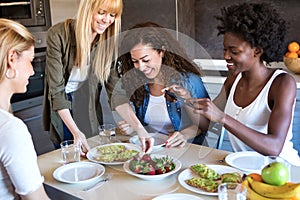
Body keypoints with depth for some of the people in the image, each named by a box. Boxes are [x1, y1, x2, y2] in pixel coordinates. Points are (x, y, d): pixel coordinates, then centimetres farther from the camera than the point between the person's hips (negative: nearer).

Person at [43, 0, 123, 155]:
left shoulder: (109, 40, -13)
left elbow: (113, 83, -12)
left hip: (88, 105, 3)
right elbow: (56, 89, -26)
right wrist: (76, 131, -35)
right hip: (60, 108, -3)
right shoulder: (58, 35, -25)